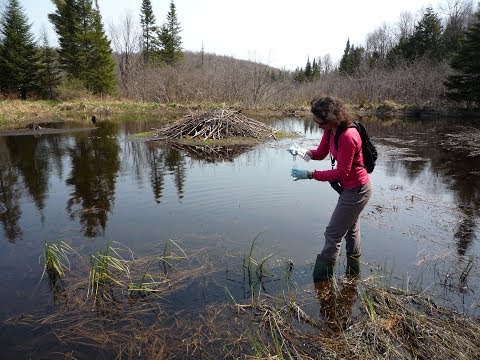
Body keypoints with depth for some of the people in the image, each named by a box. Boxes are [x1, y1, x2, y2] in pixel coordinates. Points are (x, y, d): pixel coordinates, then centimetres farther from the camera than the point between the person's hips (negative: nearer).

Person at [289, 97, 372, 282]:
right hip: (351, 187, 10)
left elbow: (341, 172, -27)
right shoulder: (330, 130, -6)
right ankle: (353, 272, 44)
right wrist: (305, 152, -17)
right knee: (351, 229, 24)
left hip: (356, 191, -10)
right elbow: (321, 153, 4)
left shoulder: (348, 137, -32)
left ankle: (321, 280, 11)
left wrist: (310, 174, -29)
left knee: (333, 234, -2)